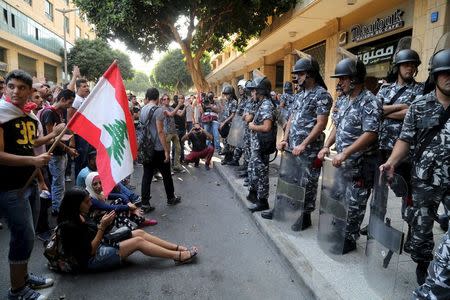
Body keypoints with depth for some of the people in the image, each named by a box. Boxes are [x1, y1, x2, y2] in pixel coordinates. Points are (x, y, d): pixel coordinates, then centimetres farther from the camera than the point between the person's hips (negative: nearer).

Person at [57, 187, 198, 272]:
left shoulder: (79, 215, 6)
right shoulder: (70, 226, -22)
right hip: (93, 259, -9)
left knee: (139, 233, -4)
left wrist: (103, 224, -7)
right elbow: (90, 251, -22)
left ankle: (178, 248, -4)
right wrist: (102, 227, -24)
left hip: (101, 245, 9)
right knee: (138, 241, -18)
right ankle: (178, 256, -13)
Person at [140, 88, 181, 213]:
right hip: (158, 149, -6)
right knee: (166, 175, 11)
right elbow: (160, 131, -19)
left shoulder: (142, 110, 7)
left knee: (147, 175, 8)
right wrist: (166, 150, -17)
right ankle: (171, 198, 26)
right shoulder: (158, 110, -15)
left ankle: (145, 203, 9)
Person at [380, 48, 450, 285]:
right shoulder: (419, 106, -1)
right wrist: (392, 162, -16)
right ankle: (422, 264, 36)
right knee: (421, 226, 14)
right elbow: (406, 140, -2)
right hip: (425, 181, 0)